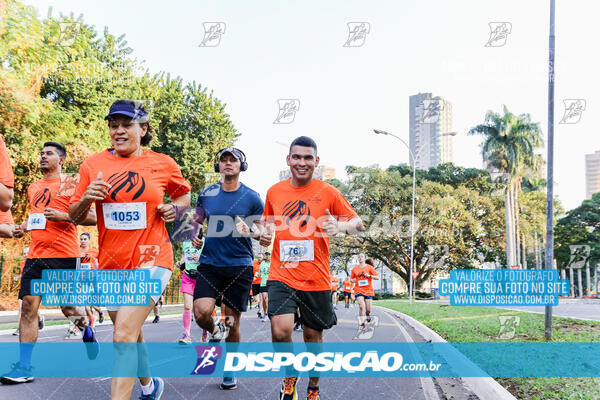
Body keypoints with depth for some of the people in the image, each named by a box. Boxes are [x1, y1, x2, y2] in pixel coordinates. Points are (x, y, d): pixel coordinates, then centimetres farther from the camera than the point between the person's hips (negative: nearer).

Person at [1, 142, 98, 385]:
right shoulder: (33, 188, 18)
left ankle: (87, 329, 37)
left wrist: (64, 216, -17)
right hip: (35, 255, 5)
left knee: (69, 308, 2)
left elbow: (93, 218, -5)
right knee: (28, 306, -3)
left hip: (63, 255, -5)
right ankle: (24, 367, 1)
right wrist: (24, 227, 12)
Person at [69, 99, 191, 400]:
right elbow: (74, 215, 8)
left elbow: (184, 194, 18)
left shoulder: (163, 164, -1)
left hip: (151, 261, -4)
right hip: (111, 263, 4)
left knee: (124, 335, -18)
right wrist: (86, 199, -13)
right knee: (132, 334, 19)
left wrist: (174, 208, -3)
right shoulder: (93, 164, 3)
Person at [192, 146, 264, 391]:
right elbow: (197, 221, 20)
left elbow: (260, 229, 6)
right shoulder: (207, 194, 6)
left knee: (233, 322, 4)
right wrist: (194, 236, 0)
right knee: (201, 313, -18)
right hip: (210, 263, 2)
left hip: (240, 266, -1)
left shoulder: (251, 198, -1)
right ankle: (215, 333, 18)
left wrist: (250, 231, -16)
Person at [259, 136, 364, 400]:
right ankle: (290, 375, 14)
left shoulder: (327, 192, -2)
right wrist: (264, 234, -2)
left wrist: (341, 226, -22)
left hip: (316, 279, 0)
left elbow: (358, 223, 1)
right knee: (280, 332, -18)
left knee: (313, 336, 11)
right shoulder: (274, 192, 5)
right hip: (281, 276, 1)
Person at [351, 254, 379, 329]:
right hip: (359, 289, 0)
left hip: (368, 290, 0)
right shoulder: (355, 269, 8)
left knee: (368, 309, 0)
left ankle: (367, 317, 34)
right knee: (361, 306, -20)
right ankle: (361, 323, -12)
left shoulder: (369, 267, 3)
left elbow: (377, 277, 1)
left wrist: (369, 275, -14)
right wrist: (355, 280, -2)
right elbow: (352, 279, 20)